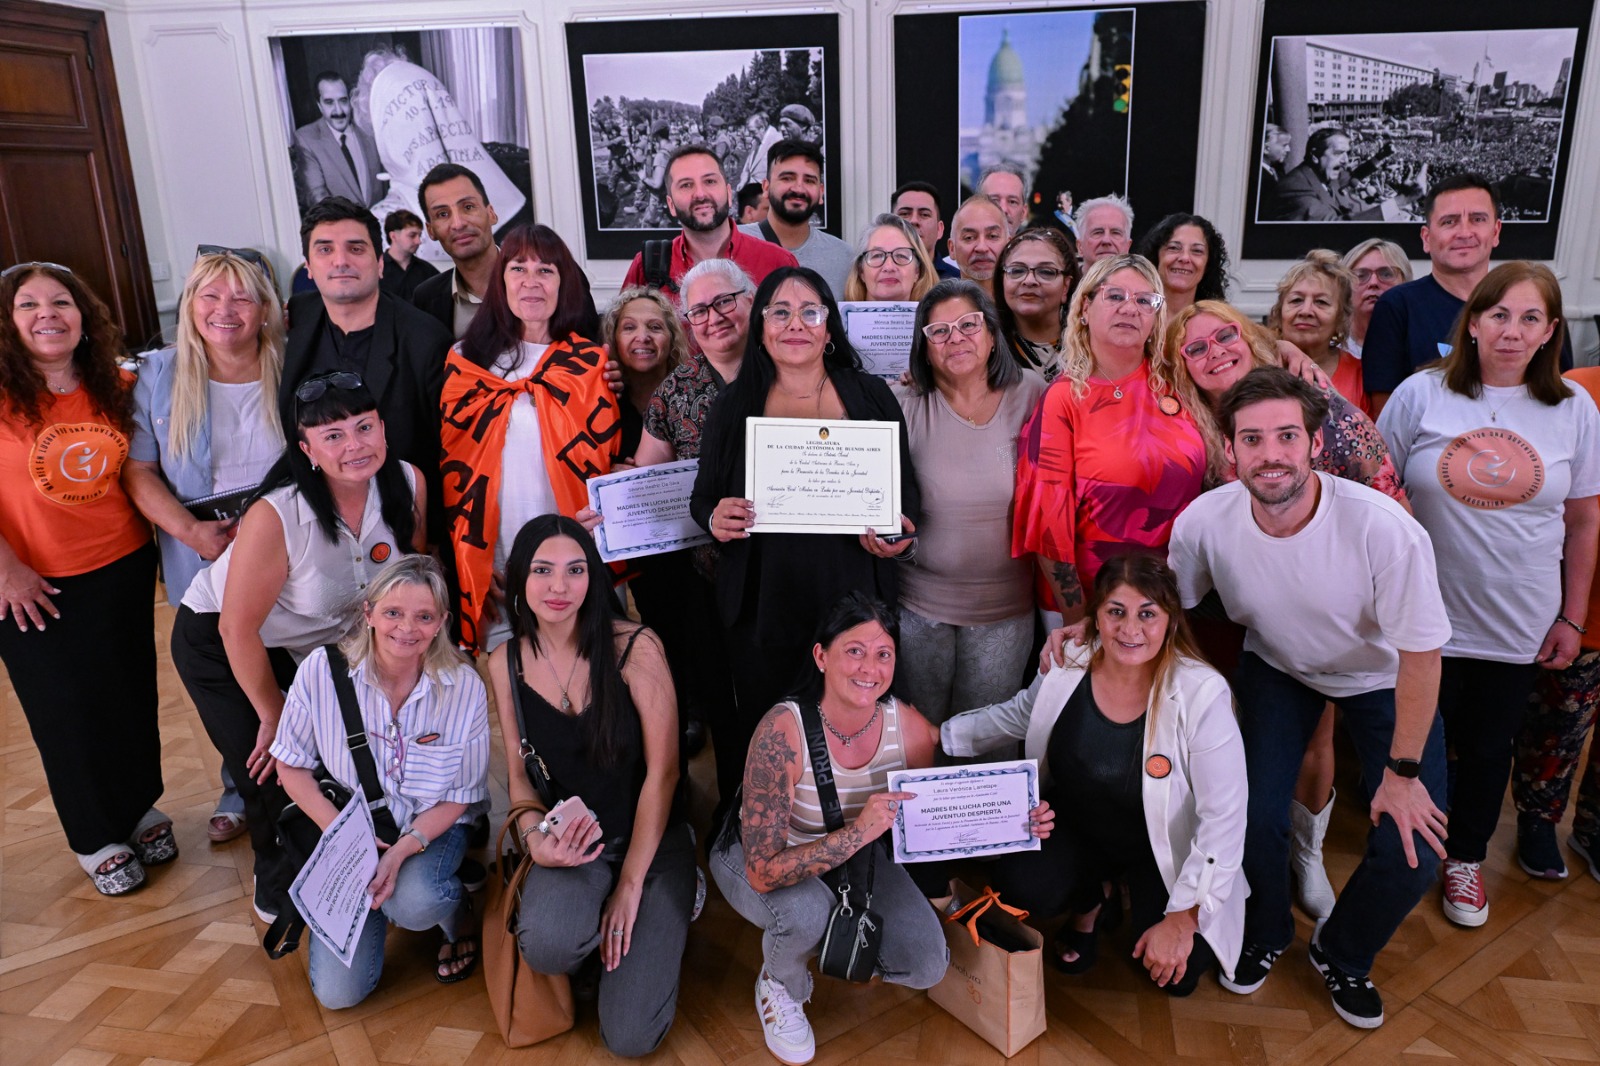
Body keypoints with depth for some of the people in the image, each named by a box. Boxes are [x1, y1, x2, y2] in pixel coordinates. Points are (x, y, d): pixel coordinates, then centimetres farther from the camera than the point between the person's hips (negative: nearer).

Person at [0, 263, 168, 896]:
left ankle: (140, 808, 39)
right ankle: (95, 839, 31)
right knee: (67, 711, 12)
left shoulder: (116, 390, -1)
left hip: (123, 569, 3)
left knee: (132, 693, 15)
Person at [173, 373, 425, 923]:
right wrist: (275, 718, -13)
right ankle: (279, 889, 26)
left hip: (317, 641, 5)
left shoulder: (408, 484, -22)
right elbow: (239, 629, -25)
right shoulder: (276, 516, -36)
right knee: (277, 775, -7)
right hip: (218, 640, -4)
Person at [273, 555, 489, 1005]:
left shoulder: (464, 686, -17)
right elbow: (292, 767, -5)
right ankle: (380, 902, 24)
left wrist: (404, 849, -23)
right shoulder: (323, 670, -17)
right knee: (337, 992, -7)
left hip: (431, 828, -1)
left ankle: (457, 913, 4)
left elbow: (460, 795, -8)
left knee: (412, 901, -35)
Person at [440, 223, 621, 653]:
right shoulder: (467, 363, 6)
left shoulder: (592, 365, 4)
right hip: (494, 566, 1)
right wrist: (464, 551, 1)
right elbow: (451, 465, 8)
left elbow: (608, 462, 6)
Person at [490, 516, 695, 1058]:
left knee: (630, 1037, -9)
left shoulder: (635, 647, -17)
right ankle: (588, 912, 5)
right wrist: (535, 838, -15)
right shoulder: (505, 662, -3)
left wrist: (630, 884, -11)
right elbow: (518, 772, 6)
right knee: (546, 946, -32)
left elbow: (662, 772, -14)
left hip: (652, 838, -2)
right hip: (575, 839, 3)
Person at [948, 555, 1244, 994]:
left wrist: (1181, 921, -21)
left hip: (1165, 852, -2)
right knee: (1020, 886, -24)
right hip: (1079, 828, 2)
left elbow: (1223, 819, -22)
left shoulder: (1201, 696, -27)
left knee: (1175, 976, -17)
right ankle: (1086, 904, 14)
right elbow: (1019, 714, 7)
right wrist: (941, 735, 0)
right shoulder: (1068, 663, -16)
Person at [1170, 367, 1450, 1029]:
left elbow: (1420, 652, -21)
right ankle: (1264, 935, 23)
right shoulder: (1204, 521, -26)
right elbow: (1169, 606, -4)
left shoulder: (1383, 527, -35)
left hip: (1381, 677, -1)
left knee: (1413, 855, -10)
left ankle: (1342, 956, 25)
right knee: (1252, 815, -14)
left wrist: (1402, 771, -16)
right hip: (1276, 667, 1)